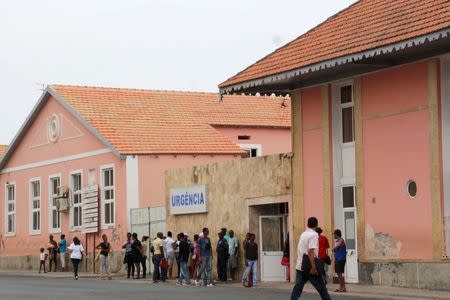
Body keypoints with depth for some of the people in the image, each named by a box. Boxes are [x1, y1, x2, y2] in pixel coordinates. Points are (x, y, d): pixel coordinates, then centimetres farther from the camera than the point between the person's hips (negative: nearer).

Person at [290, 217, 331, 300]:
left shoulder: (303, 234, 14)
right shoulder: (314, 235, -11)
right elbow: (310, 251, -21)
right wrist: (313, 267, -23)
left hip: (300, 266, 7)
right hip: (309, 266, -7)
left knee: (298, 287, 4)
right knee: (321, 288, 3)